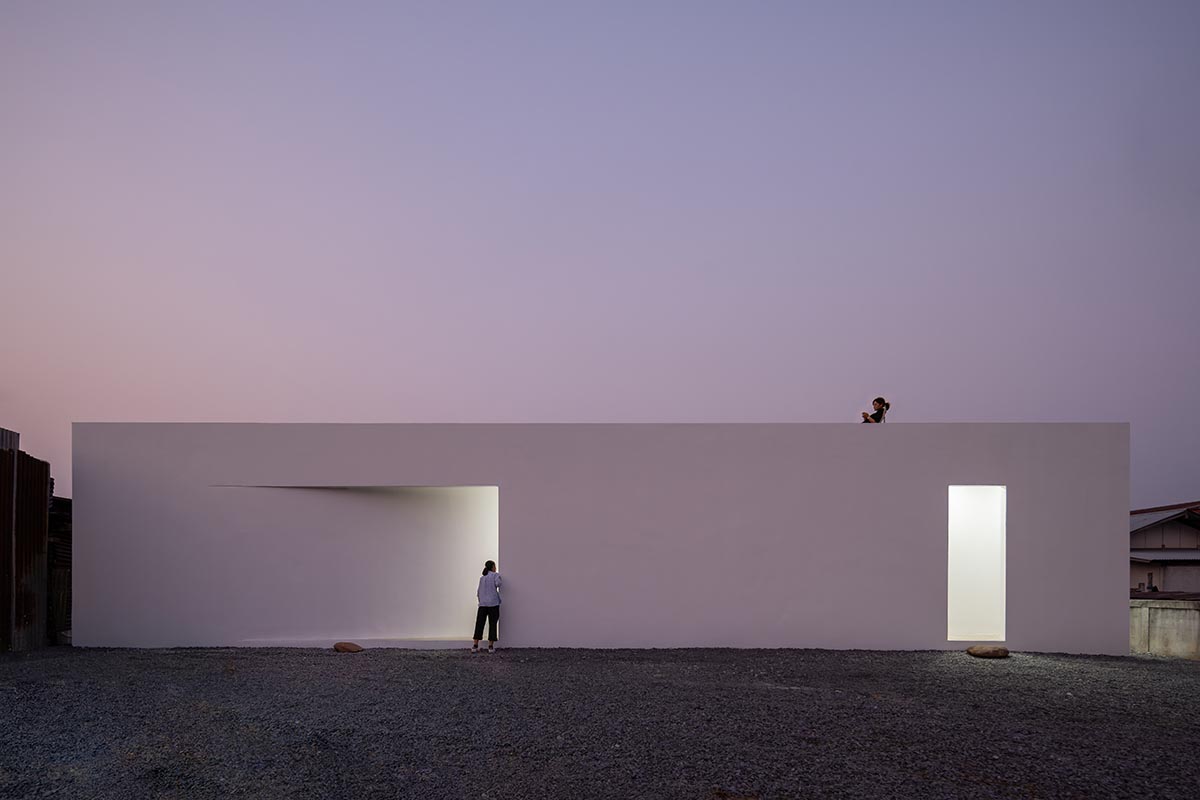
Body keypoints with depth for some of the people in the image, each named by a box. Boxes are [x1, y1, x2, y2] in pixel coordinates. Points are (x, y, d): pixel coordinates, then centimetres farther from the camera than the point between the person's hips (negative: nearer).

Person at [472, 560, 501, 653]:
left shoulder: (482, 578, 17)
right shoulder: (495, 575, 2)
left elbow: (478, 592, 15)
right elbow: (497, 583, -18)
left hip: (482, 604, 4)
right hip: (493, 603, -4)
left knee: (479, 624, 5)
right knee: (492, 625, 1)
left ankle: (475, 646, 1)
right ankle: (491, 646, 0)